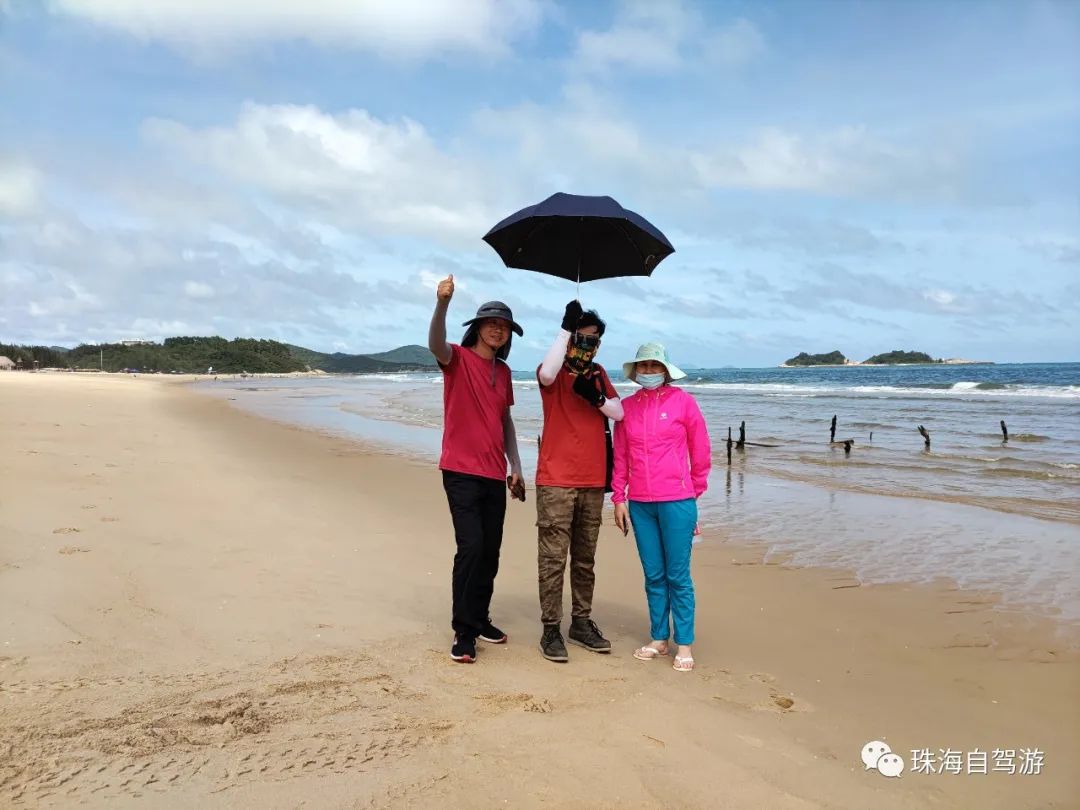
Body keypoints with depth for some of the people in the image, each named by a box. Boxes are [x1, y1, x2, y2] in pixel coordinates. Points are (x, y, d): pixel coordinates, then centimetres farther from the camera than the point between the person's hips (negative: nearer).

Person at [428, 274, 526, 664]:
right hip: (461, 471, -6)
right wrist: (442, 303, -45)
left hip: (495, 474, 6)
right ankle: (463, 632, -2)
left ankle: (480, 619, 25)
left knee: (491, 551, 10)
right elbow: (436, 344, -28)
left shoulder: (503, 371, 14)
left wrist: (516, 466, 14)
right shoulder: (458, 359, -4)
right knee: (471, 547, -12)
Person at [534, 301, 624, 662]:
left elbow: (618, 413, 6)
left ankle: (581, 622, 23)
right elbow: (547, 374, -26)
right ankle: (550, 629, 3)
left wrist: (596, 395, -13)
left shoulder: (598, 375, 14)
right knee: (553, 558, -4)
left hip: (592, 482, 5)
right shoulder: (554, 373, -1)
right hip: (556, 481, -5)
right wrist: (565, 327, -22)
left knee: (585, 558, 13)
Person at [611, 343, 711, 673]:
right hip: (640, 504, 3)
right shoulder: (627, 406, 7)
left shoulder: (682, 401, -2)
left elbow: (701, 452, 4)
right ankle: (659, 639, 22)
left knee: (678, 576, 1)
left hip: (676, 502, -3)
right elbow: (620, 456, 11)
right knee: (653, 575, 11)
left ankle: (685, 645, 11)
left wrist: (693, 493, 9)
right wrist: (619, 498, 8)